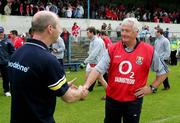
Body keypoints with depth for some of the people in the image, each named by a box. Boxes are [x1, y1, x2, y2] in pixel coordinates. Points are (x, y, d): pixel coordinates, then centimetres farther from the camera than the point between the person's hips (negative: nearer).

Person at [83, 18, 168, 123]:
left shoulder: (149, 51, -6)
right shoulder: (112, 49, -4)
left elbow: (163, 71, 7)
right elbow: (98, 69, -10)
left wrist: (152, 88, 0)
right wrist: (86, 85, -23)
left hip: (133, 100, -1)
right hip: (112, 99, 2)